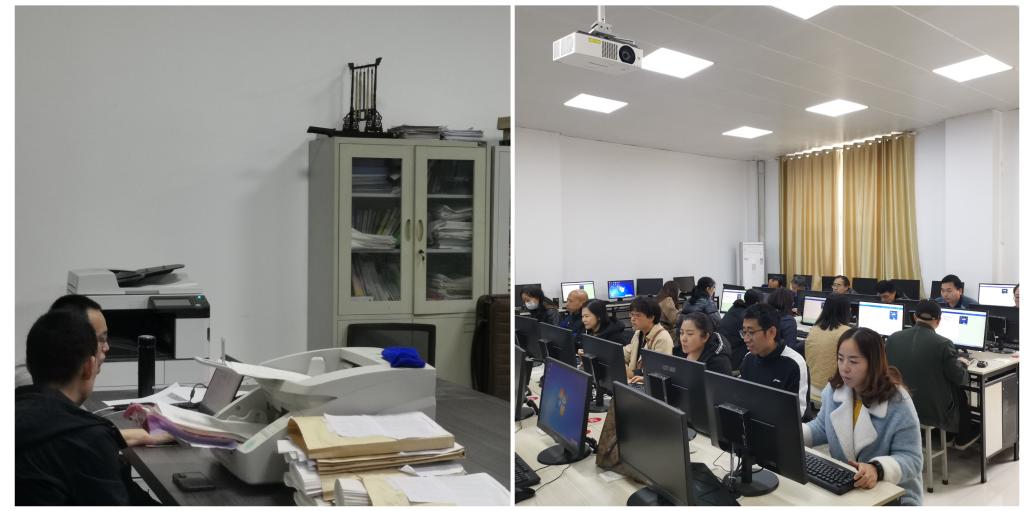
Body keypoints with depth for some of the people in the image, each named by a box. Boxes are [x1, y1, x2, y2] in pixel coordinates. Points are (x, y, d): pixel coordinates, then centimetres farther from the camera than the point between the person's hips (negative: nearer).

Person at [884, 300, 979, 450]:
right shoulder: (943, 344, -19)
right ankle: (962, 439, 49)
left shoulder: (893, 338, -9)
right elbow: (961, 379, -6)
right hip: (933, 412, -4)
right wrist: (961, 364, 16)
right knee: (960, 393, 29)